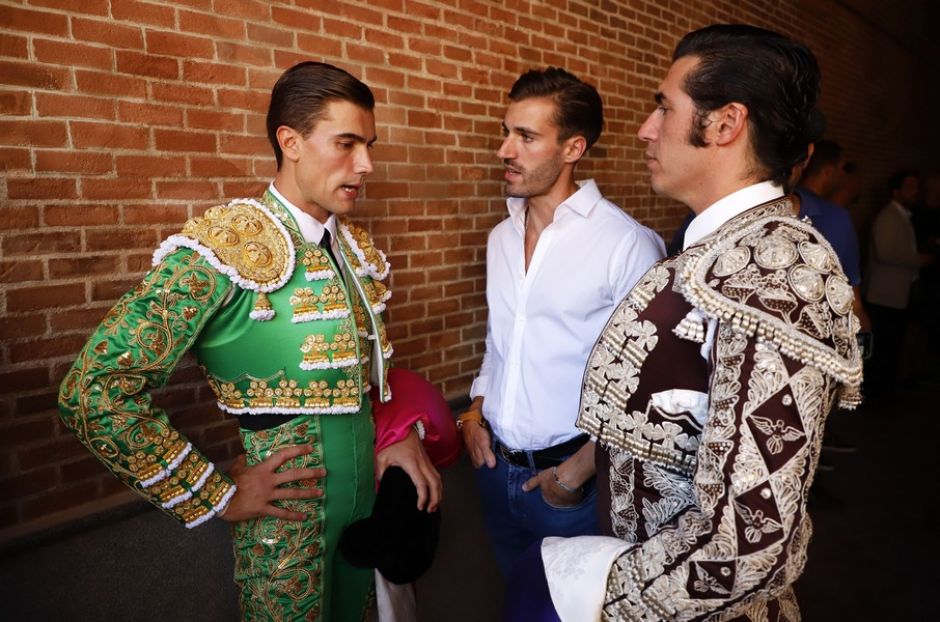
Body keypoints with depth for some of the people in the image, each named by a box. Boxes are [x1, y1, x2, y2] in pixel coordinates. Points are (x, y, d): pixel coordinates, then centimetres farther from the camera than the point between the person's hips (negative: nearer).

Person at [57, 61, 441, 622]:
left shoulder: (357, 249, 1)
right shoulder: (225, 248, -20)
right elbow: (95, 391, -21)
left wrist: (401, 432, -3)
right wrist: (217, 497, -16)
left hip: (368, 493, 6)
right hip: (288, 521, -6)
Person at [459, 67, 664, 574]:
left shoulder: (629, 244, -18)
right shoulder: (502, 236, 4)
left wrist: (578, 472, -13)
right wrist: (475, 410, 4)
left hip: (568, 475, -5)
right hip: (493, 462, 6)